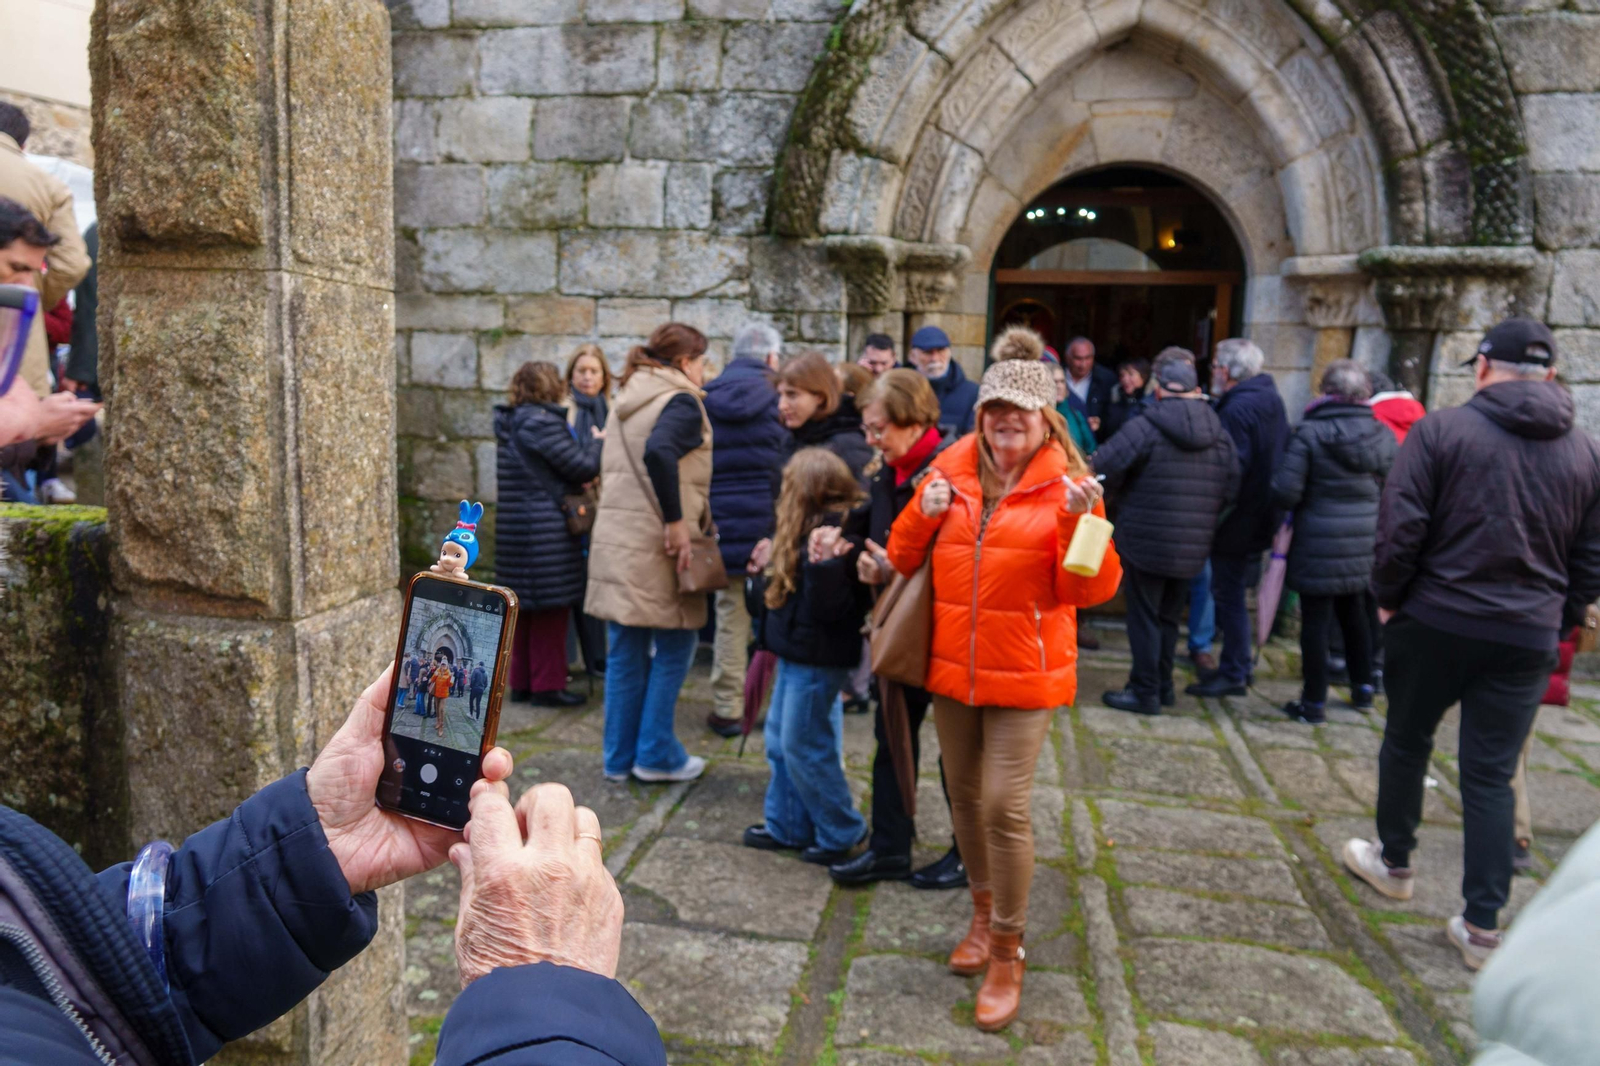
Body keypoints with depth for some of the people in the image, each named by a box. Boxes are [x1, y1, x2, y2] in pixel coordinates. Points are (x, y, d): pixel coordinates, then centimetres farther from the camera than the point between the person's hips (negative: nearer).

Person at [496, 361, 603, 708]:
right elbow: (584, 468, -15)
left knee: (524, 607, 16)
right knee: (550, 608, 1)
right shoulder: (544, 423, -16)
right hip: (547, 532, -9)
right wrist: (596, 442, 4)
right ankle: (548, 685, 8)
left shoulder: (510, 424, 12)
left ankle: (520, 682, 25)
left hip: (514, 528, 9)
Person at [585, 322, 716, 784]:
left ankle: (619, 756, 21)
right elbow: (659, 453, -29)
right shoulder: (680, 402, -9)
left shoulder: (626, 400, 17)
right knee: (674, 647, 6)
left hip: (613, 537, 8)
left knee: (625, 652, 13)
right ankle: (656, 754, 11)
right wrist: (676, 521, -24)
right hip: (655, 544, -8)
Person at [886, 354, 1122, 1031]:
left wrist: (1081, 521, -26)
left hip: (1024, 673, -4)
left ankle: (1006, 955, 12)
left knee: (1004, 806, -7)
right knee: (964, 796, 15)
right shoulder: (951, 472, 4)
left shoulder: (1066, 487, -6)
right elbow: (903, 561, 8)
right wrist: (922, 514, -11)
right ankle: (984, 912, 38)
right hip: (952, 665, 4)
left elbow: (1089, 591, -11)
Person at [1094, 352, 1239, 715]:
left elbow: (1105, 466, -19)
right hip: (1193, 548, 6)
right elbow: (1231, 488, 6)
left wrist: (1121, 496, 1)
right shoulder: (1220, 435, 5)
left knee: (1144, 617, 4)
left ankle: (1145, 691, 9)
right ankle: (1163, 685, 27)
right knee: (1168, 616, 19)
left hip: (1145, 542, -6)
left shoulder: (1145, 428, -14)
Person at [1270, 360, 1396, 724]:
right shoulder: (1383, 435, 2)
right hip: (1365, 546, 5)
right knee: (1354, 615, 21)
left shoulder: (1310, 433, -13)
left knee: (1316, 622, 3)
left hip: (1319, 546, -5)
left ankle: (1314, 703, 11)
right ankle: (1363, 689, 33)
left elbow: (1285, 492, -15)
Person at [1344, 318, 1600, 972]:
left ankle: (1394, 863, 35)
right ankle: (1482, 925, 11)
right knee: (1491, 776, 8)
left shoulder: (1440, 430, -8)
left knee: (1406, 742, 17)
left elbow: (1400, 528, -12)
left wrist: (1388, 597, 2)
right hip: (1529, 637, 3)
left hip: (1436, 620, -3)